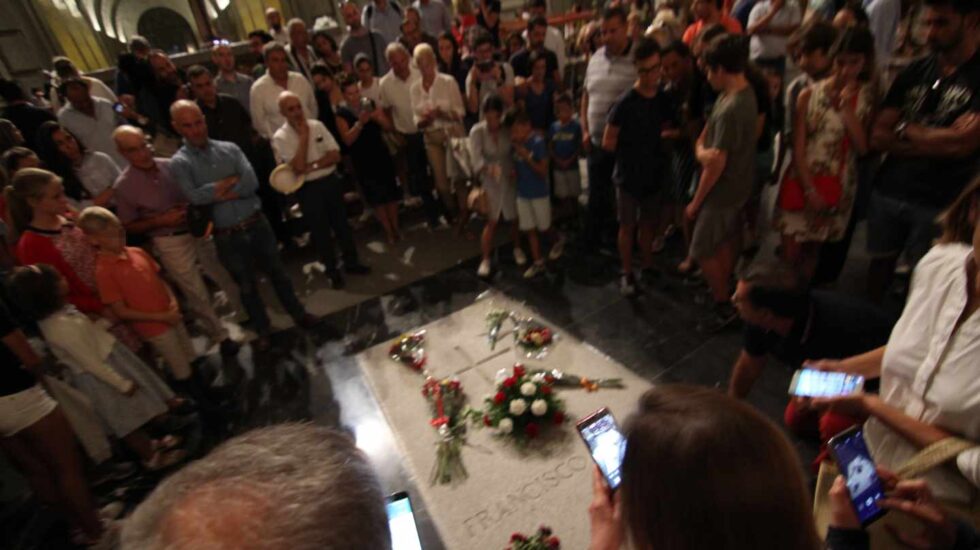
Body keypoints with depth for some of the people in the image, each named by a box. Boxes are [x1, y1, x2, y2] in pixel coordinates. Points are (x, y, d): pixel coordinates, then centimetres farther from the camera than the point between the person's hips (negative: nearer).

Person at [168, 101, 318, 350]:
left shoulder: (229, 149, 1)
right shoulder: (179, 163, -4)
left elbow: (252, 183, -12)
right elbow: (194, 196, -20)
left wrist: (215, 193, -14)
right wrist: (234, 180, -13)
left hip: (257, 224, 1)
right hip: (228, 237, -1)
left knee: (277, 272, 15)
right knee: (247, 286, 14)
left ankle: (298, 314, 35)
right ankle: (262, 330, 34)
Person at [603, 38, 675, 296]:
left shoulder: (664, 99, 1)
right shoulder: (625, 103, -15)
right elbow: (608, 143, -12)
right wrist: (633, 151, -4)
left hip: (655, 174, 5)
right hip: (629, 176, -4)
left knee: (649, 224, 17)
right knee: (628, 226, 8)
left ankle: (647, 267, 36)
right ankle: (627, 274, 23)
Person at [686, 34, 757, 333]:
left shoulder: (730, 109, -28)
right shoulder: (743, 93, 3)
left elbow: (717, 163, -25)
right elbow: (705, 136, 7)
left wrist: (696, 202, -16)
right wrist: (702, 150, -13)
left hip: (723, 191, -9)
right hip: (737, 185, 9)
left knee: (702, 251, 2)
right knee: (726, 243, 22)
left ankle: (724, 306, 16)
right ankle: (724, 291, 41)